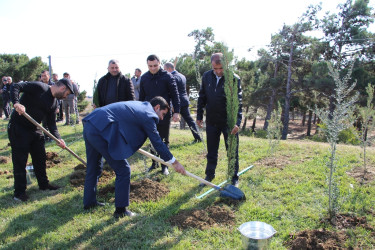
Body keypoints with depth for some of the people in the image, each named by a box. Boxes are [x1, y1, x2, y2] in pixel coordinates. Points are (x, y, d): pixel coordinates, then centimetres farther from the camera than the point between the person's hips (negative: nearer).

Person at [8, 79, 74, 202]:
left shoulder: (54, 103, 7)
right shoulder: (39, 87, -15)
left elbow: (51, 123, 5)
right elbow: (15, 87, -23)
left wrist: (58, 138, -9)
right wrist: (16, 103, -40)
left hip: (34, 130, 8)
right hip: (18, 128, -8)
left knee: (40, 158, 15)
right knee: (20, 160, -1)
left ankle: (44, 184, 31)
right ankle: (19, 192, 11)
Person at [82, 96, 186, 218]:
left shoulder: (139, 105, 21)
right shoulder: (148, 115, -5)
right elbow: (157, 143, -2)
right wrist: (175, 162, 6)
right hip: (101, 131, -10)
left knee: (93, 168, 25)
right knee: (123, 170, 1)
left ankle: (89, 202, 42)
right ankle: (120, 210, 12)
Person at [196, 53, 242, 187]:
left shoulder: (234, 79, -11)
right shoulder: (206, 76, 2)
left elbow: (238, 102, -13)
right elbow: (202, 97, 10)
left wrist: (237, 122, -21)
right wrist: (199, 116, 7)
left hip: (229, 121, -3)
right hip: (211, 121, 4)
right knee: (211, 151, 15)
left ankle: (234, 178, 23)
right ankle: (209, 175, 31)